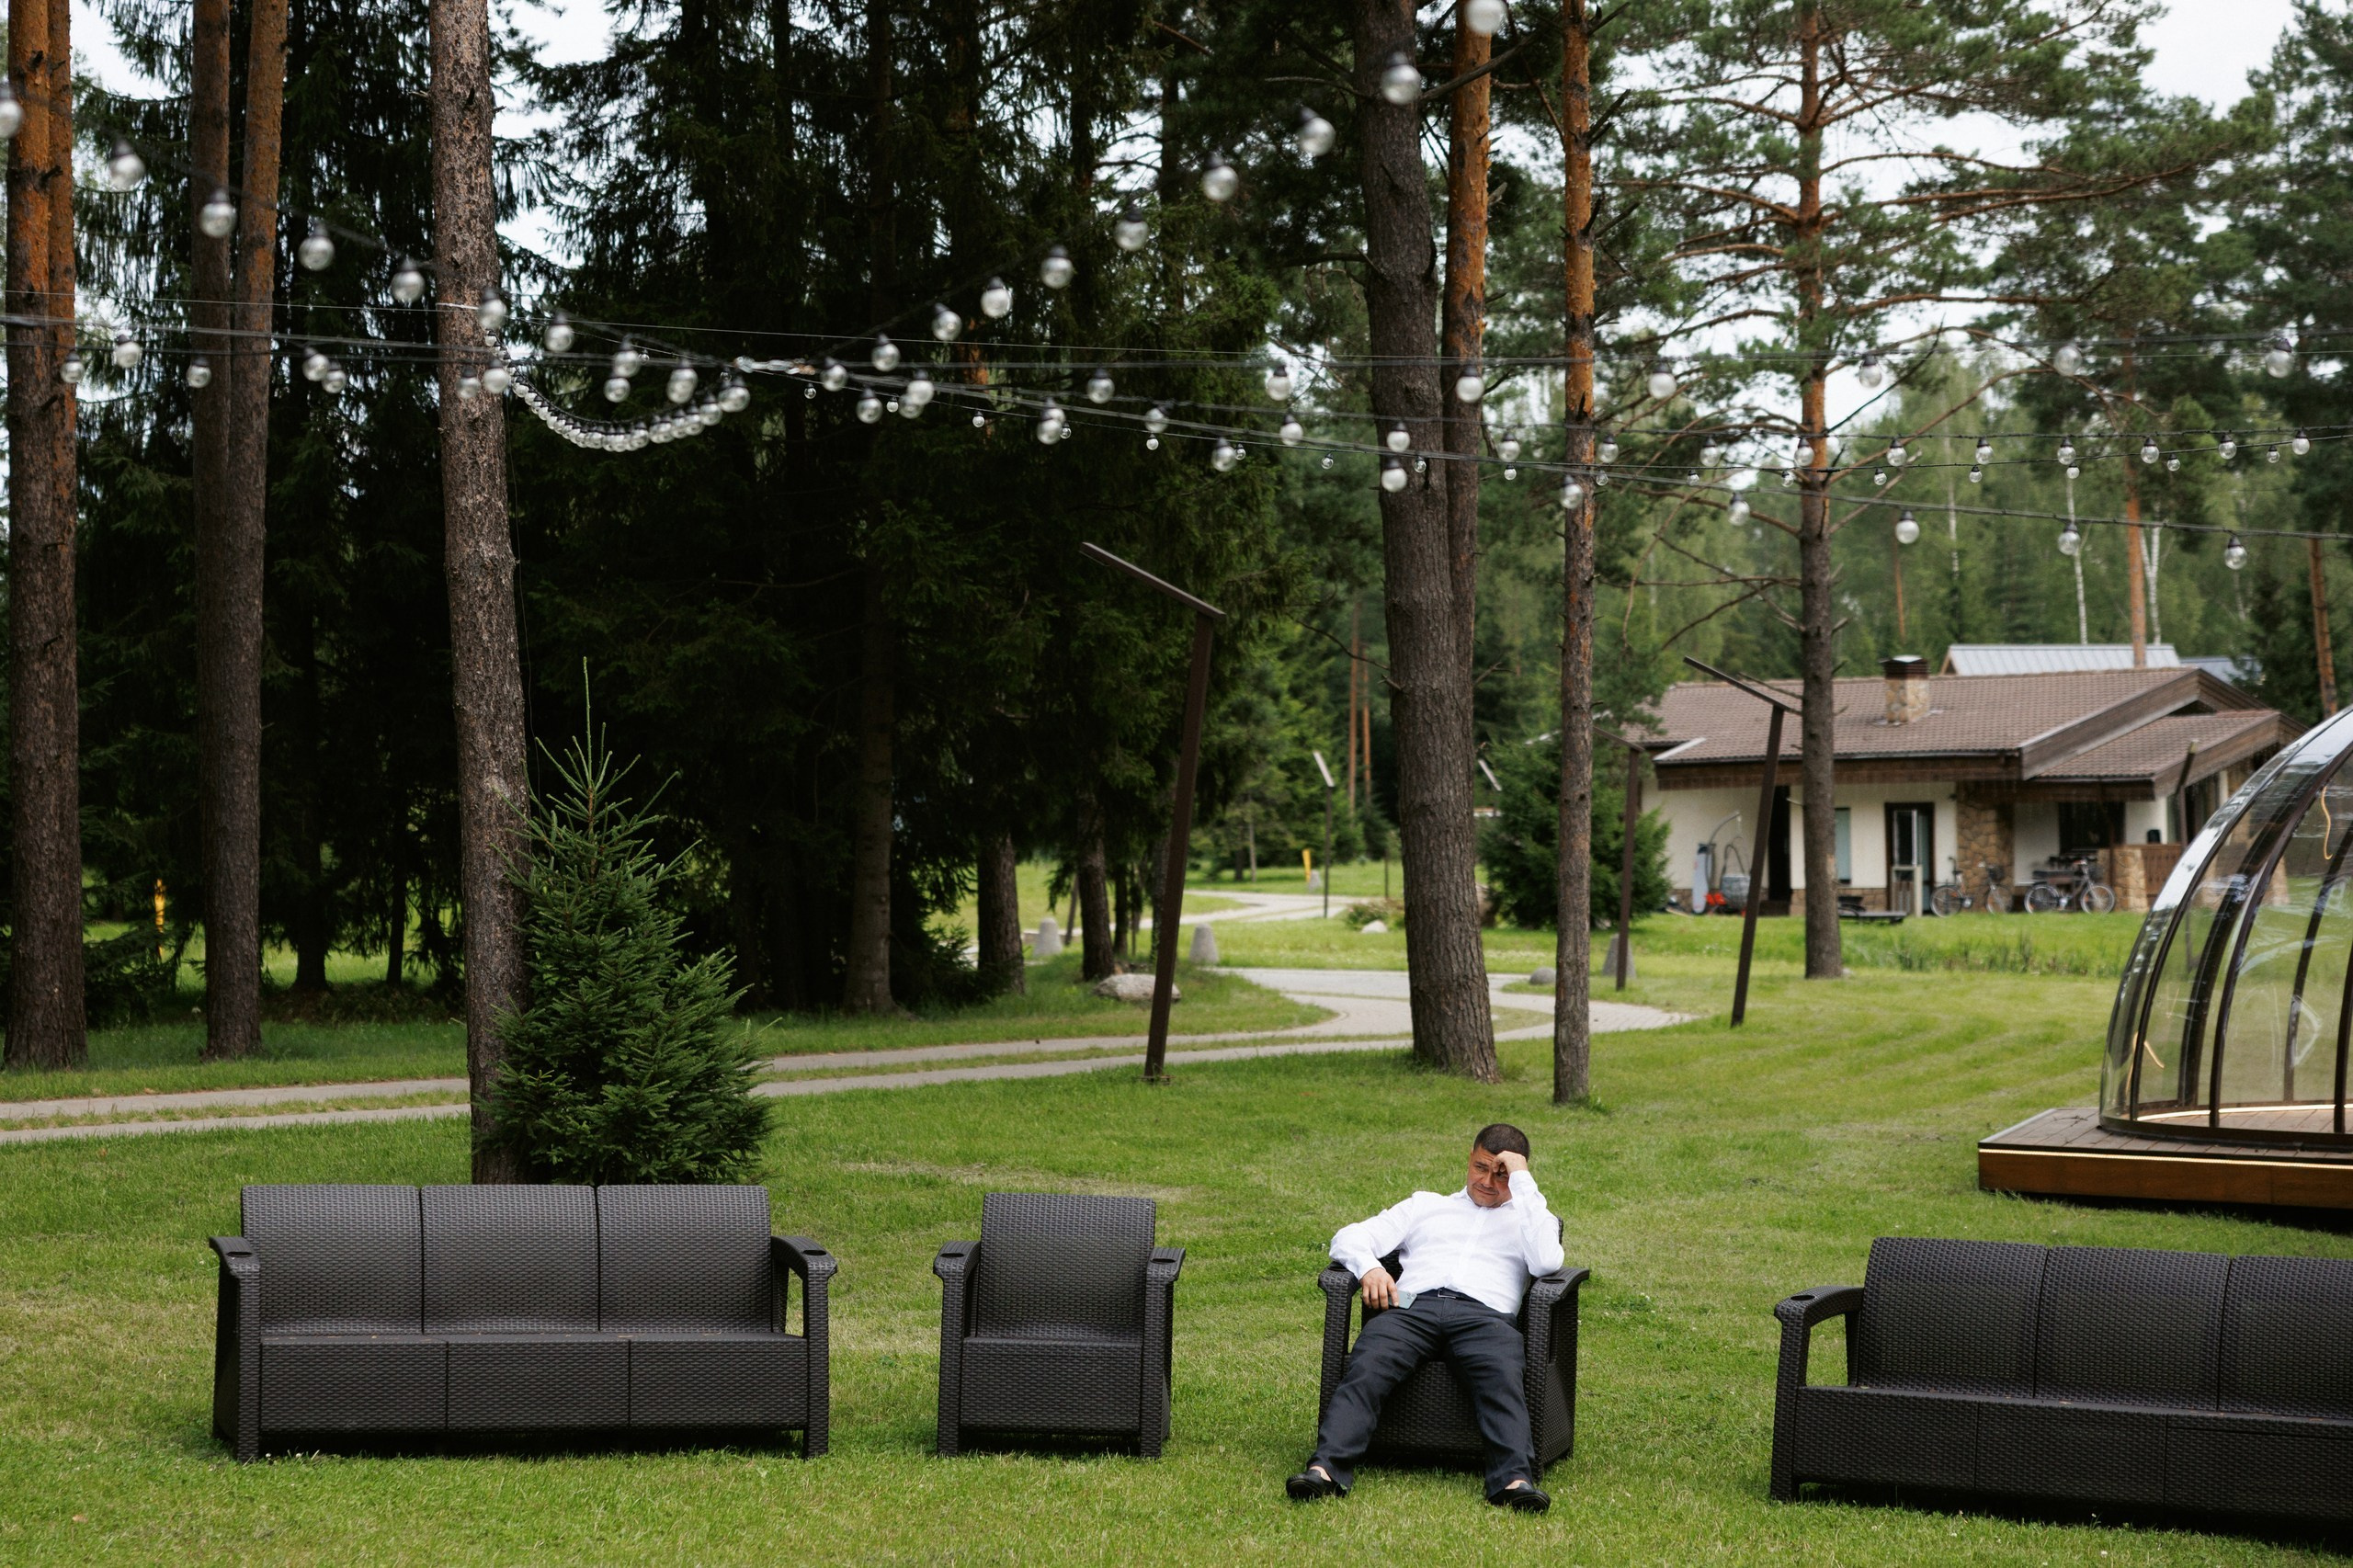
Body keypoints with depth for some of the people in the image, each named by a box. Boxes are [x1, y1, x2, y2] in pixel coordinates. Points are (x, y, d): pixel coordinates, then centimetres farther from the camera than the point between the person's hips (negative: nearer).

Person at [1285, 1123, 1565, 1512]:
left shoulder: (1529, 1218, 28)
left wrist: (1523, 1182, 8)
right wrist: (1369, 1267, -2)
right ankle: (1327, 1468, -48)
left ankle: (1513, 1478, -55)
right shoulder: (1426, 1205, 33)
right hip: (1412, 1305, 1)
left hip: (1485, 1314, -1)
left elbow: (1545, 1262, 3)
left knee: (1503, 1378, -37)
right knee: (1366, 1369, -32)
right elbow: (1349, 1237, 22)